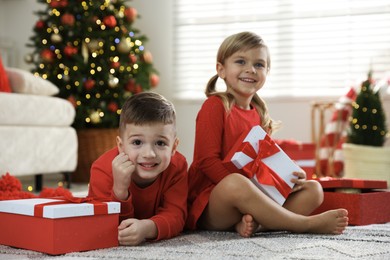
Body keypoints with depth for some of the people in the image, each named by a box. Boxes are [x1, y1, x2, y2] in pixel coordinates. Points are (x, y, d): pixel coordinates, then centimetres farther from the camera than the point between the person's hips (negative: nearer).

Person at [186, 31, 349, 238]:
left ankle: (252, 222, -29)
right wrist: (244, 188, -22)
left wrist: (292, 176, -4)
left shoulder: (259, 113, 15)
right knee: (235, 183, -40)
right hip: (211, 207, -8)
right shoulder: (215, 106, -7)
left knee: (313, 189, -3)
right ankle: (306, 224, -24)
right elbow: (207, 160, -15)